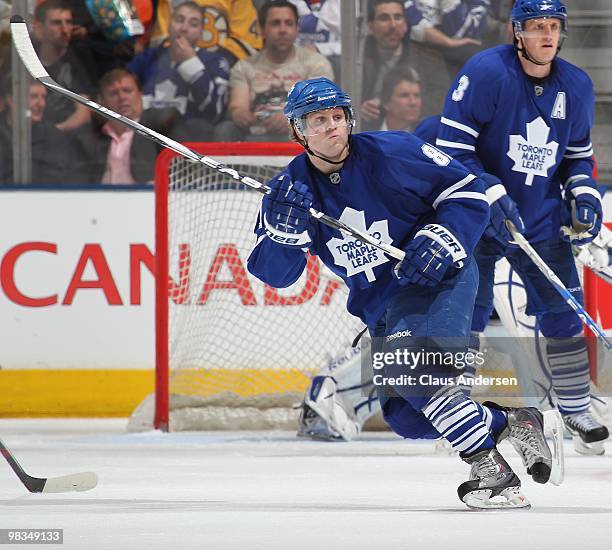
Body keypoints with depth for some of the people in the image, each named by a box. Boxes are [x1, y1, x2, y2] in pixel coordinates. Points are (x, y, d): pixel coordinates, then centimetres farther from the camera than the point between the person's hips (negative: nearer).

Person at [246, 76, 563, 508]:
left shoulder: (390, 153, -15)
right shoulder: (293, 188, -2)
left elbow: (467, 192, -9)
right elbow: (275, 273, -6)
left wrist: (442, 240, -23)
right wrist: (285, 230, -25)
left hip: (439, 275, -7)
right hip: (382, 305, 7)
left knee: (407, 361, -32)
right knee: (406, 416, -1)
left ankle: (490, 469, -29)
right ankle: (511, 423, 15)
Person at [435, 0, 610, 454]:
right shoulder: (486, 73, -16)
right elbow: (453, 147, -17)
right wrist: (491, 195, -24)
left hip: (542, 220, 4)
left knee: (562, 310, 1)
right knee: (466, 313, -4)